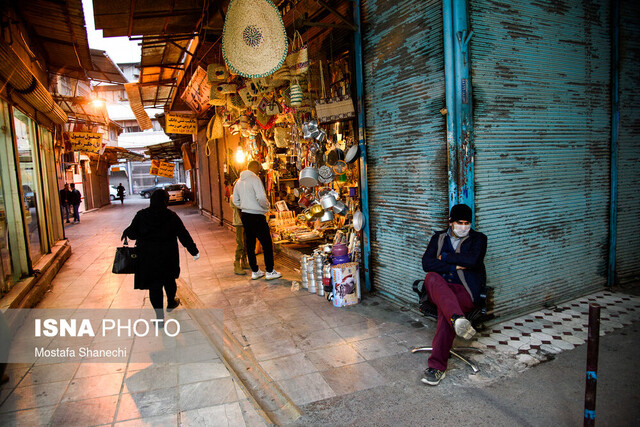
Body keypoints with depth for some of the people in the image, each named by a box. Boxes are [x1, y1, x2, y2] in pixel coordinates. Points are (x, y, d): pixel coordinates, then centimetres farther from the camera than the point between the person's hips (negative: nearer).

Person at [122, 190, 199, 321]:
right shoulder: (172, 216, -9)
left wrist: (126, 232, 19)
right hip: (168, 256, 1)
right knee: (169, 280, 22)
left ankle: (159, 316, 8)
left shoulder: (141, 215, -8)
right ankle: (171, 303, 45)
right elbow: (184, 235, -6)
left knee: (154, 285, 5)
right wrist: (194, 251, 1)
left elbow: (132, 234, -5)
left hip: (148, 258, -1)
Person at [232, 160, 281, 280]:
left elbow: (235, 200, 17)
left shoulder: (239, 181, 13)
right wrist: (267, 206, -4)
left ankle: (255, 271, 21)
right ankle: (270, 271, 7)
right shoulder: (255, 179, -12)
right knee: (267, 243, 2)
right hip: (256, 216, -8)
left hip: (244, 215, 8)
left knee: (249, 244, 12)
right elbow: (261, 198, -21)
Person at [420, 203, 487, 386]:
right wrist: (455, 266, -7)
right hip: (439, 288, 3)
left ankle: (437, 367, -31)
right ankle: (457, 318, -56)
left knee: (444, 310, -33)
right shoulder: (439, 237, 16)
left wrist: (444, 257, -2)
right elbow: (426, 263, 2)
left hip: (465, 290, -2)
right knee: (431, 277, -34)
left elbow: (473, 261, -12)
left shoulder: (478, 239, 10)